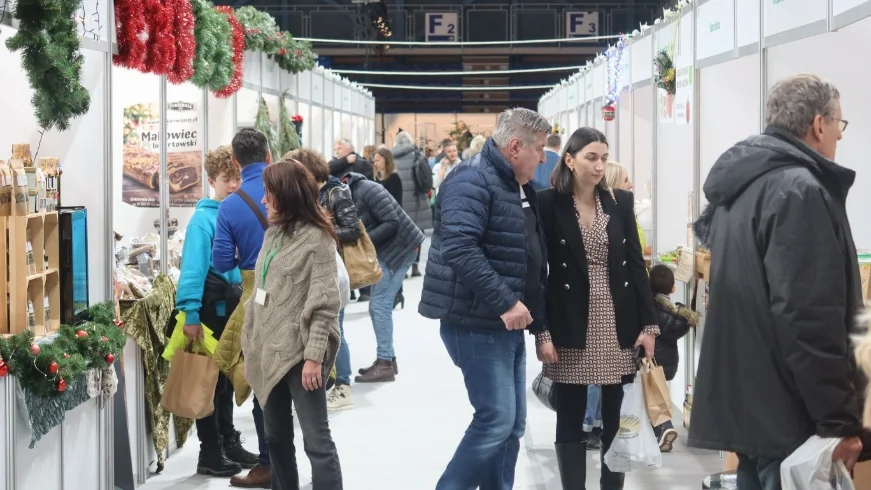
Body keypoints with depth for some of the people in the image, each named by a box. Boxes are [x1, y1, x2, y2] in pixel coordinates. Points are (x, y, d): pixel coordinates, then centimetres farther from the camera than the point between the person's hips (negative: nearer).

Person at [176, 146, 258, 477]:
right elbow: (193, 268, -19)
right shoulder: (204, 218, -13)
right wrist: (191, 314, -24)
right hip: (212, 307, -7)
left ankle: (228, 443, 29)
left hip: (235, 307, 7)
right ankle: (210, 452, 10)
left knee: (228, 377, 17)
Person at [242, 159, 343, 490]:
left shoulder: (316, 238, -11)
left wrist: (314, 355, -20)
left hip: (298, 352, -9)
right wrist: (250, 342, 15)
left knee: (316, 440, -8)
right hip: (269, 349, 9)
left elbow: (324, 303, -16)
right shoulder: (273, 233, 13)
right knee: (276, 436, 16)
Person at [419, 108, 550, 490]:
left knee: (512, 425, 10)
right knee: (496, 419, -12)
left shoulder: (519, 188, 16)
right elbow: (459, 248, -28)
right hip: (477, 323, -10)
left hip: (507, 324, 10)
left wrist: (538, 317, 17)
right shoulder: (473, 181, -15)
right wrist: (505, 302, -29)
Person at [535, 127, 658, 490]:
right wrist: (542, 331, -11)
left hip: (619, 326, 3)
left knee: (617, 420, 7)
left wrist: (649, 323, 1)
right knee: (570, 420, 4)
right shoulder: (548, 203, -5)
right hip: (571, 327, -3)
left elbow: (636, 263, 6)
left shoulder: (621, 201, 6)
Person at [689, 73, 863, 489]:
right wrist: (840, 419, -19)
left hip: (747, 401, 10)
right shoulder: (799, 191, -16)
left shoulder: (741, 187, 14)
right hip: (788, 412, -10)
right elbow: (809, 319, -23)